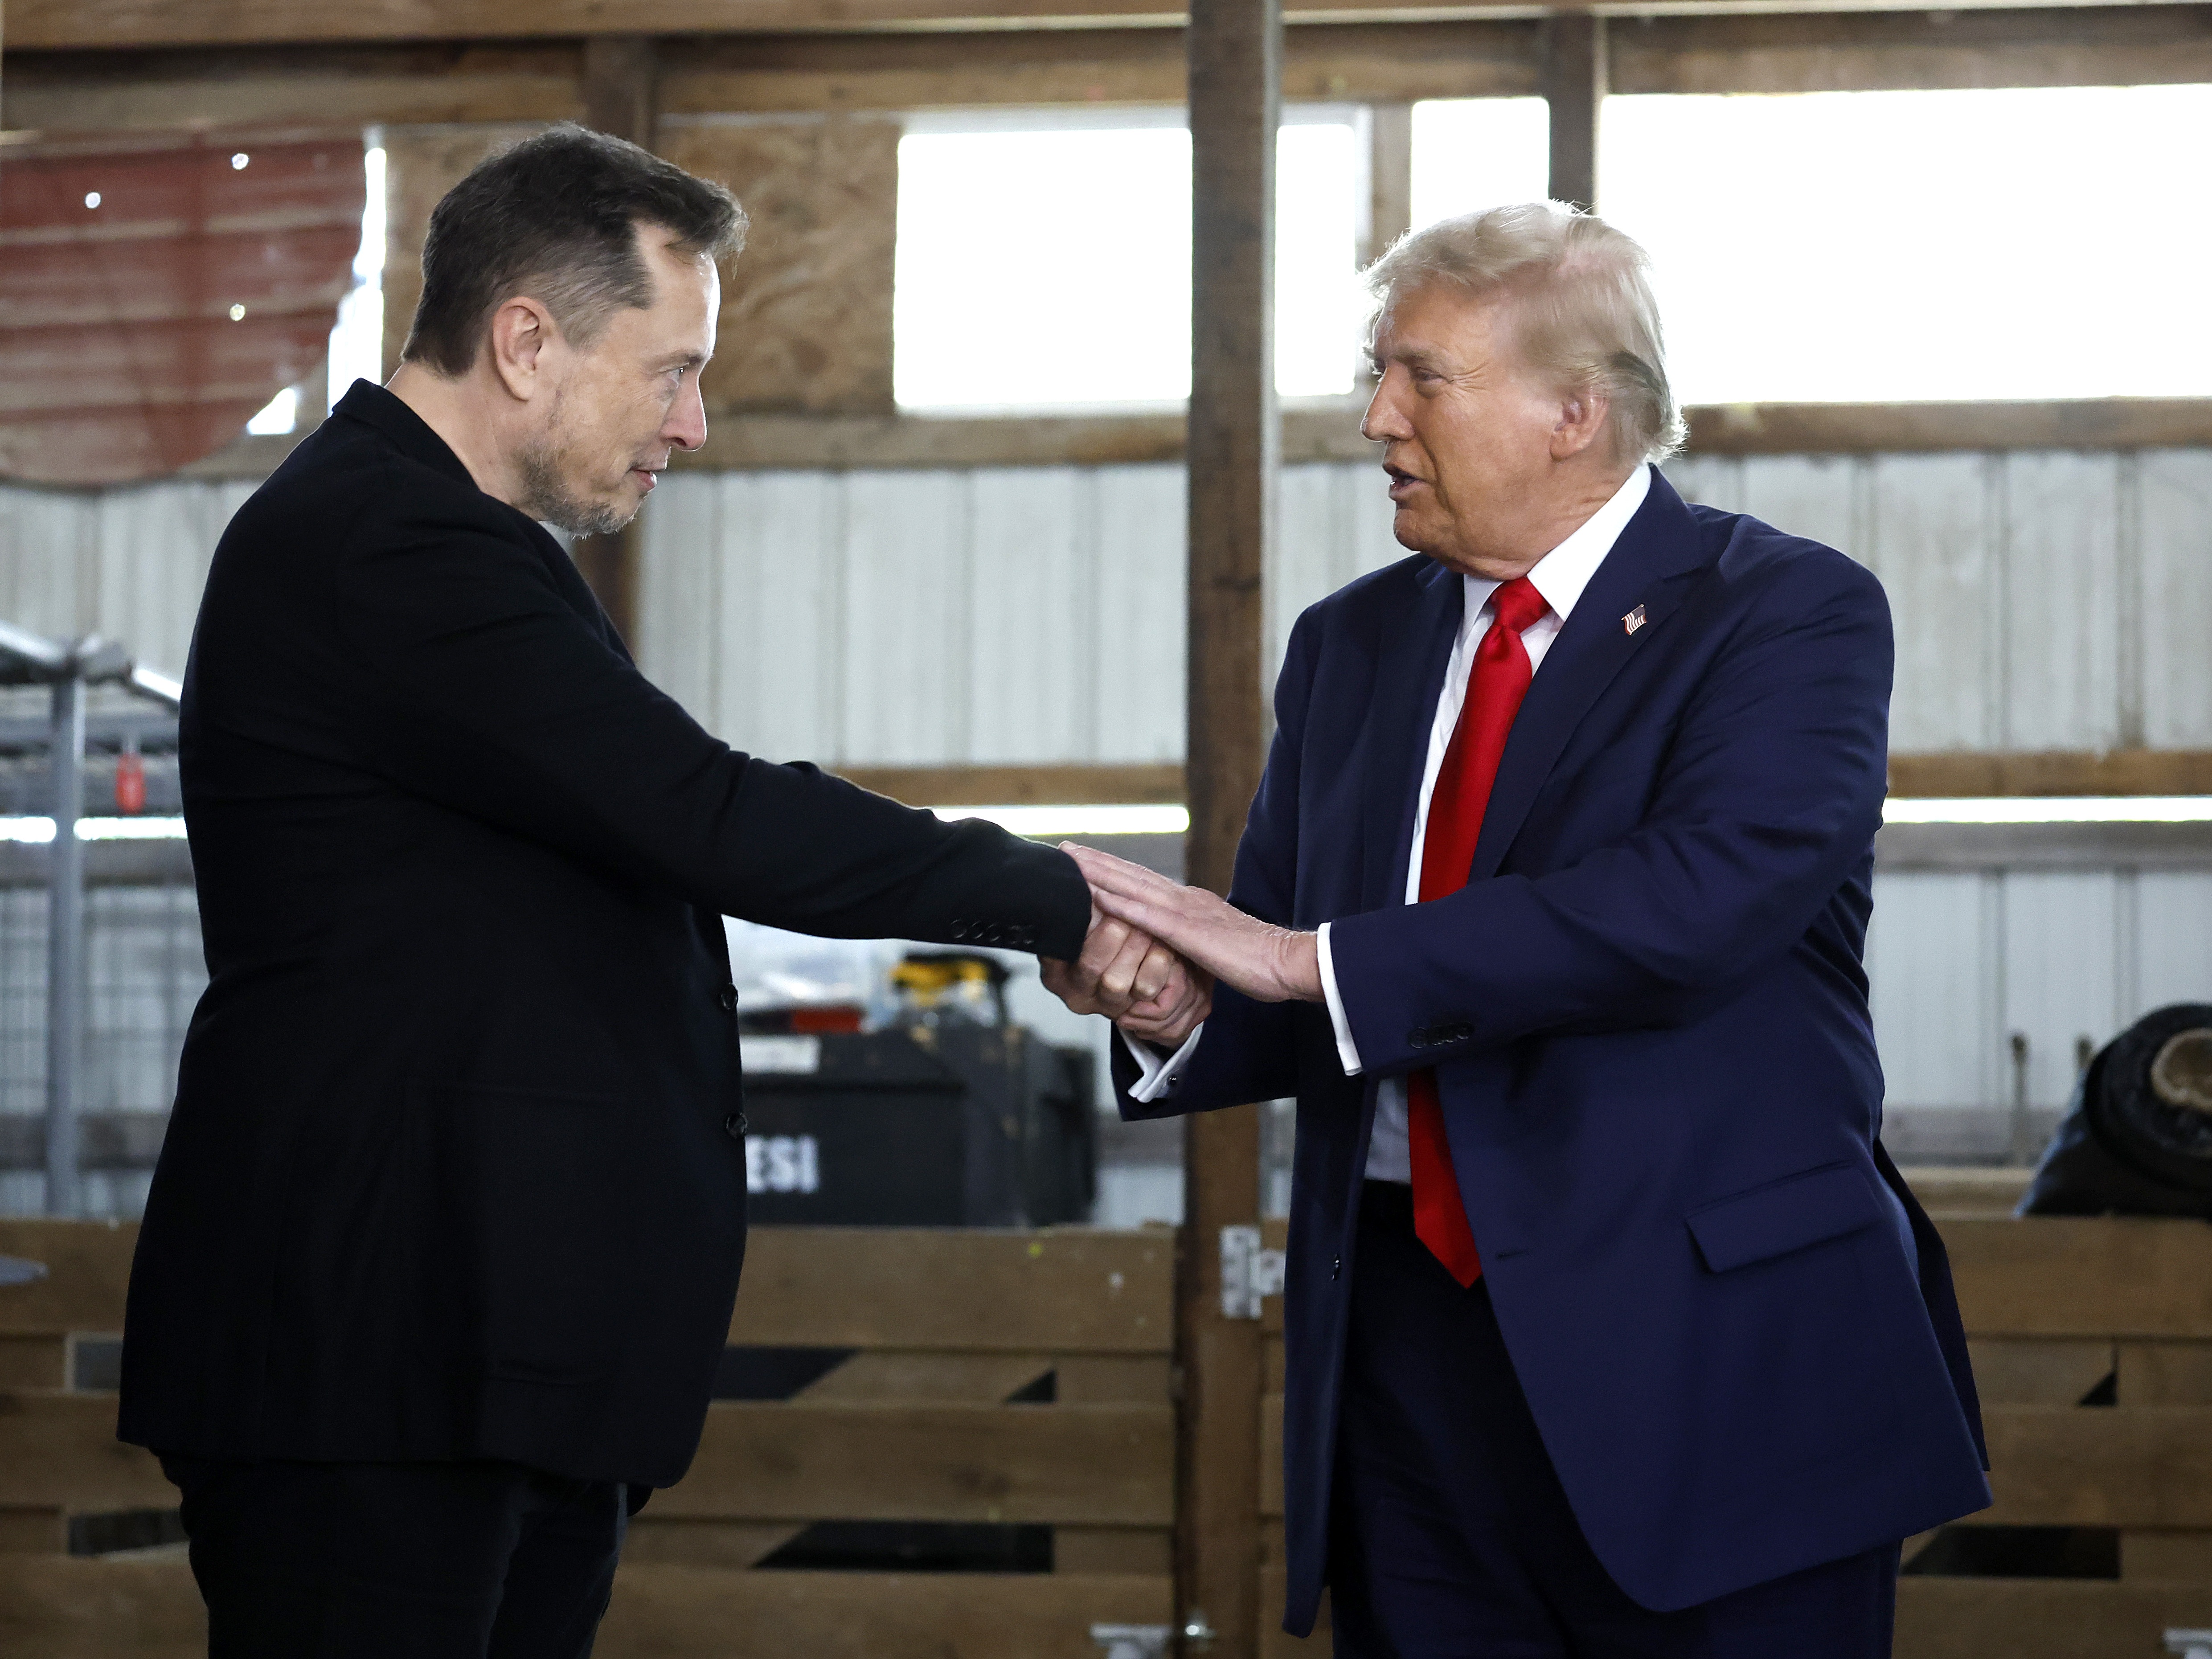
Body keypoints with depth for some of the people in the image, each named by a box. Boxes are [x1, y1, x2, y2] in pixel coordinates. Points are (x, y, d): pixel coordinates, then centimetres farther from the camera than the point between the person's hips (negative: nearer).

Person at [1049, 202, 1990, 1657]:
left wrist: (1311, 958, -22)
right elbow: (1291, 1010, 12)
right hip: (1409, 1349, 5)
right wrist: (1171, 1011, -12)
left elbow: (1700, 897, -23)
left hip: (1714, 1349, -5)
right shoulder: (1352, 647, 13)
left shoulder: (1791, 614, -5)